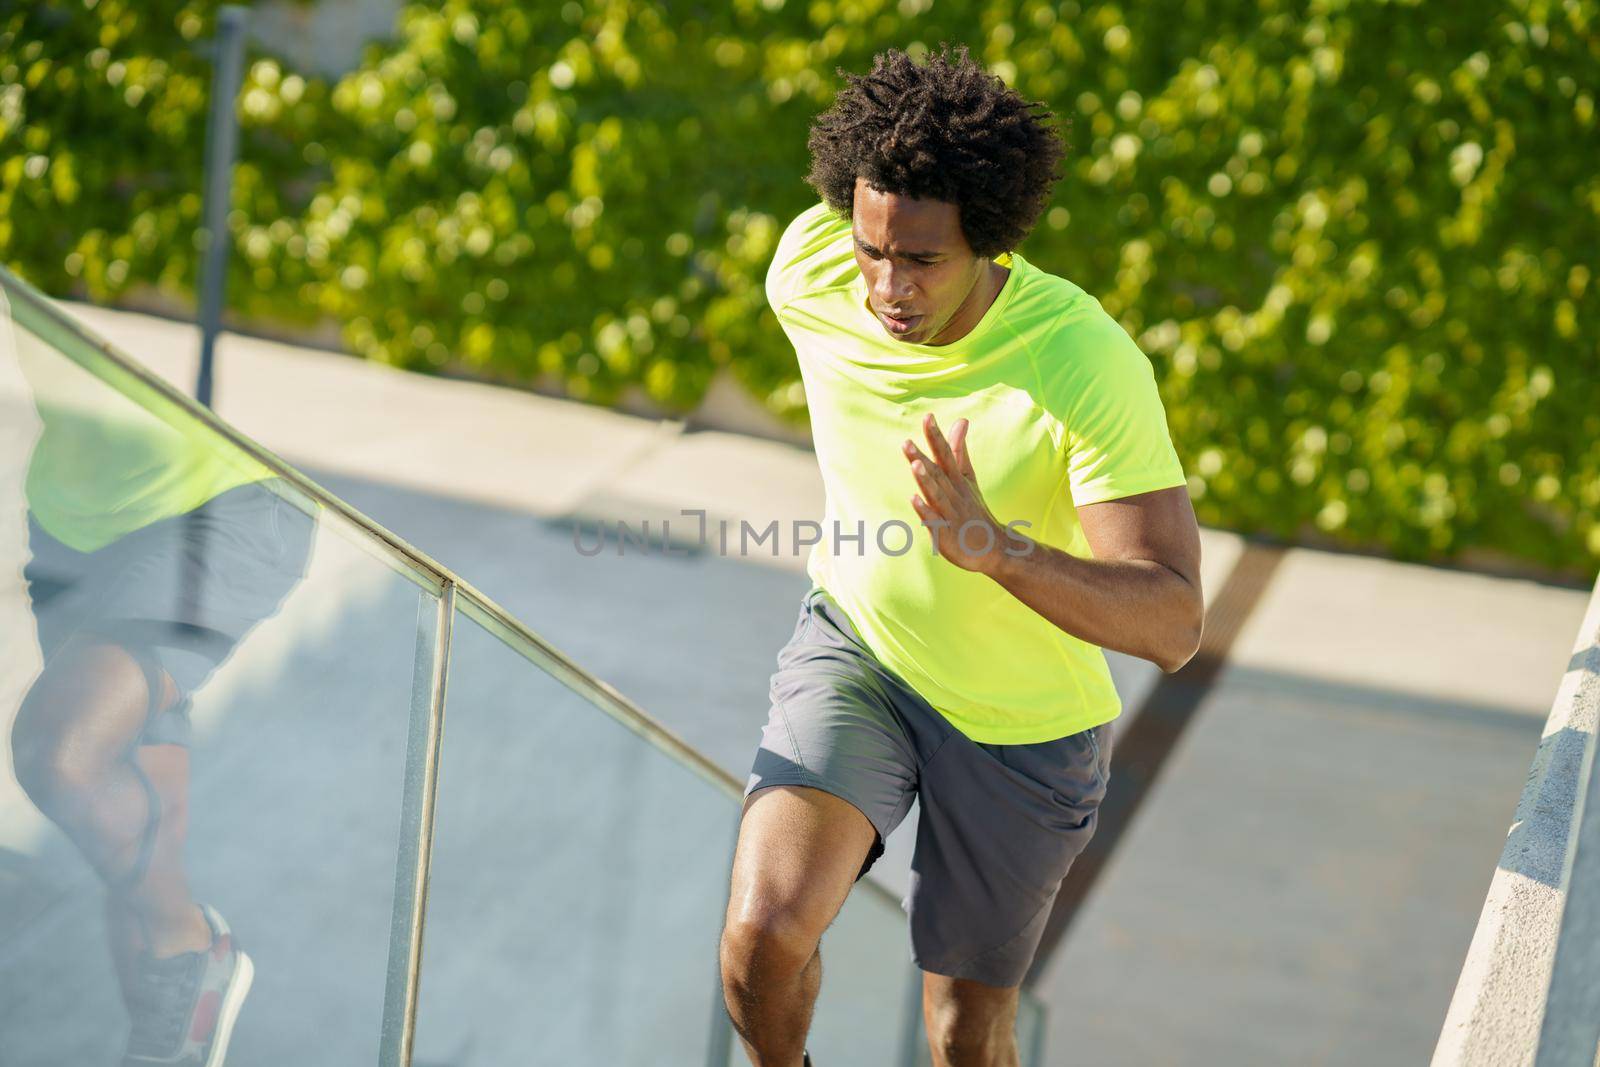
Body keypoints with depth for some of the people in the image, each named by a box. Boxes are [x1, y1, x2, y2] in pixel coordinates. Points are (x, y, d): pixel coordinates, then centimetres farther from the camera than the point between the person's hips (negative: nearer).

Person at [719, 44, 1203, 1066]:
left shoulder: (1090, 366, -33)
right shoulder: (807, 271, -20)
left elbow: (1171, 624, -34)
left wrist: (996, 549, -51)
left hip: (1022, 724, -2)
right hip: (857, 647, 2)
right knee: (765, 928, -22)